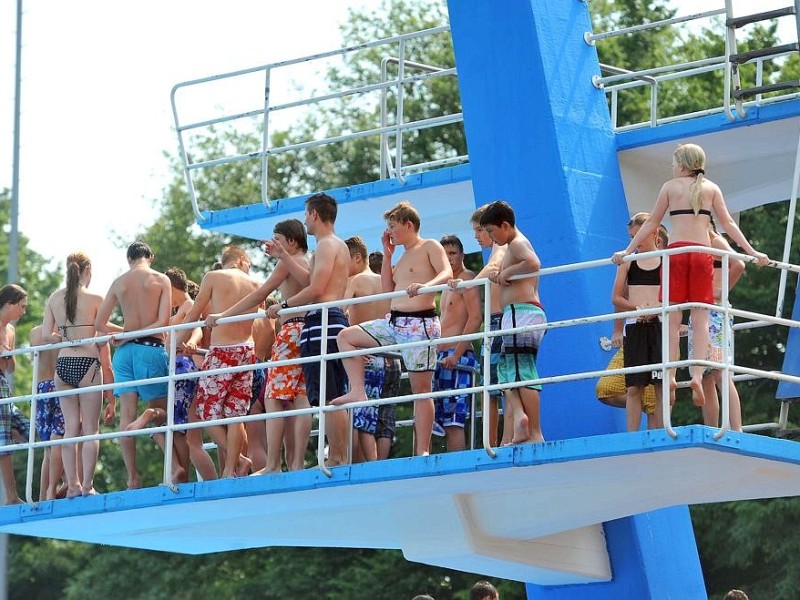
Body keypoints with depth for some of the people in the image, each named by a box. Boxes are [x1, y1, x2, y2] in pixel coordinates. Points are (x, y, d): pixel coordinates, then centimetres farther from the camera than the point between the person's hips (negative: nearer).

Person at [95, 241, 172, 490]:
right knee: (160, 410, 6)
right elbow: (164, 321, -9)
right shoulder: (161, 280, 2)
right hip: (151, 348, -3)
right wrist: (134, 334, -3)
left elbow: (99, 324, 10)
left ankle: (132, 478, -6)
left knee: (127, 414, -2)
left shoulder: (118, 282, 9)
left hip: (125, 350, 3)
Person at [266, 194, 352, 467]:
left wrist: (283, 306, -5)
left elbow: (316, 289, -15)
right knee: (334, 400, 9)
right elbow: (309, 278, 28)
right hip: (335, 320, 11)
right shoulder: (338, 246, 23)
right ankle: (340, 458, 7)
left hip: (322, 321, -11)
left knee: (328, 399, -14)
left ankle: (337, 459, -18)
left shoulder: (326, 245, -8)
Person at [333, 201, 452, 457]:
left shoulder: (430, 247, -3)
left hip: (420, 323, -9)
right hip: (394, 322, 9)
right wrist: (387, 254, 18)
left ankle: (423, 452, -11)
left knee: (421, 388, -9)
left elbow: (447, 274, -18)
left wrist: (425, 285, -37)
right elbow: (388, 288, 20)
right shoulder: (404, 256, 23)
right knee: (346, 337, 12)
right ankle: (358, 391, 4)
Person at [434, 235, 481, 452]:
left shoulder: (467, 279, -4)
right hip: (442, 357, 10)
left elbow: (475, 317, -14)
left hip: (456, 357, -10)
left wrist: (456, 355, -20)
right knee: (445, 420, 5)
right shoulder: (449, 284, 24)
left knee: (453, 420, -16)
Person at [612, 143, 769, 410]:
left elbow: (651, 223, 9)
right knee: (700, 318, 0)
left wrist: (627, 251, 15)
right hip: (702, 253, 1)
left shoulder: (670, 186, 8)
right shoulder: (711, 188, 11)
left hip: (676, 251, -1)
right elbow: (728, 224, 7)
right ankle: (697, 375, -14)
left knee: (673, 318, -1)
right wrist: (752, 252, 9)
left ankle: (670, 376, -12)